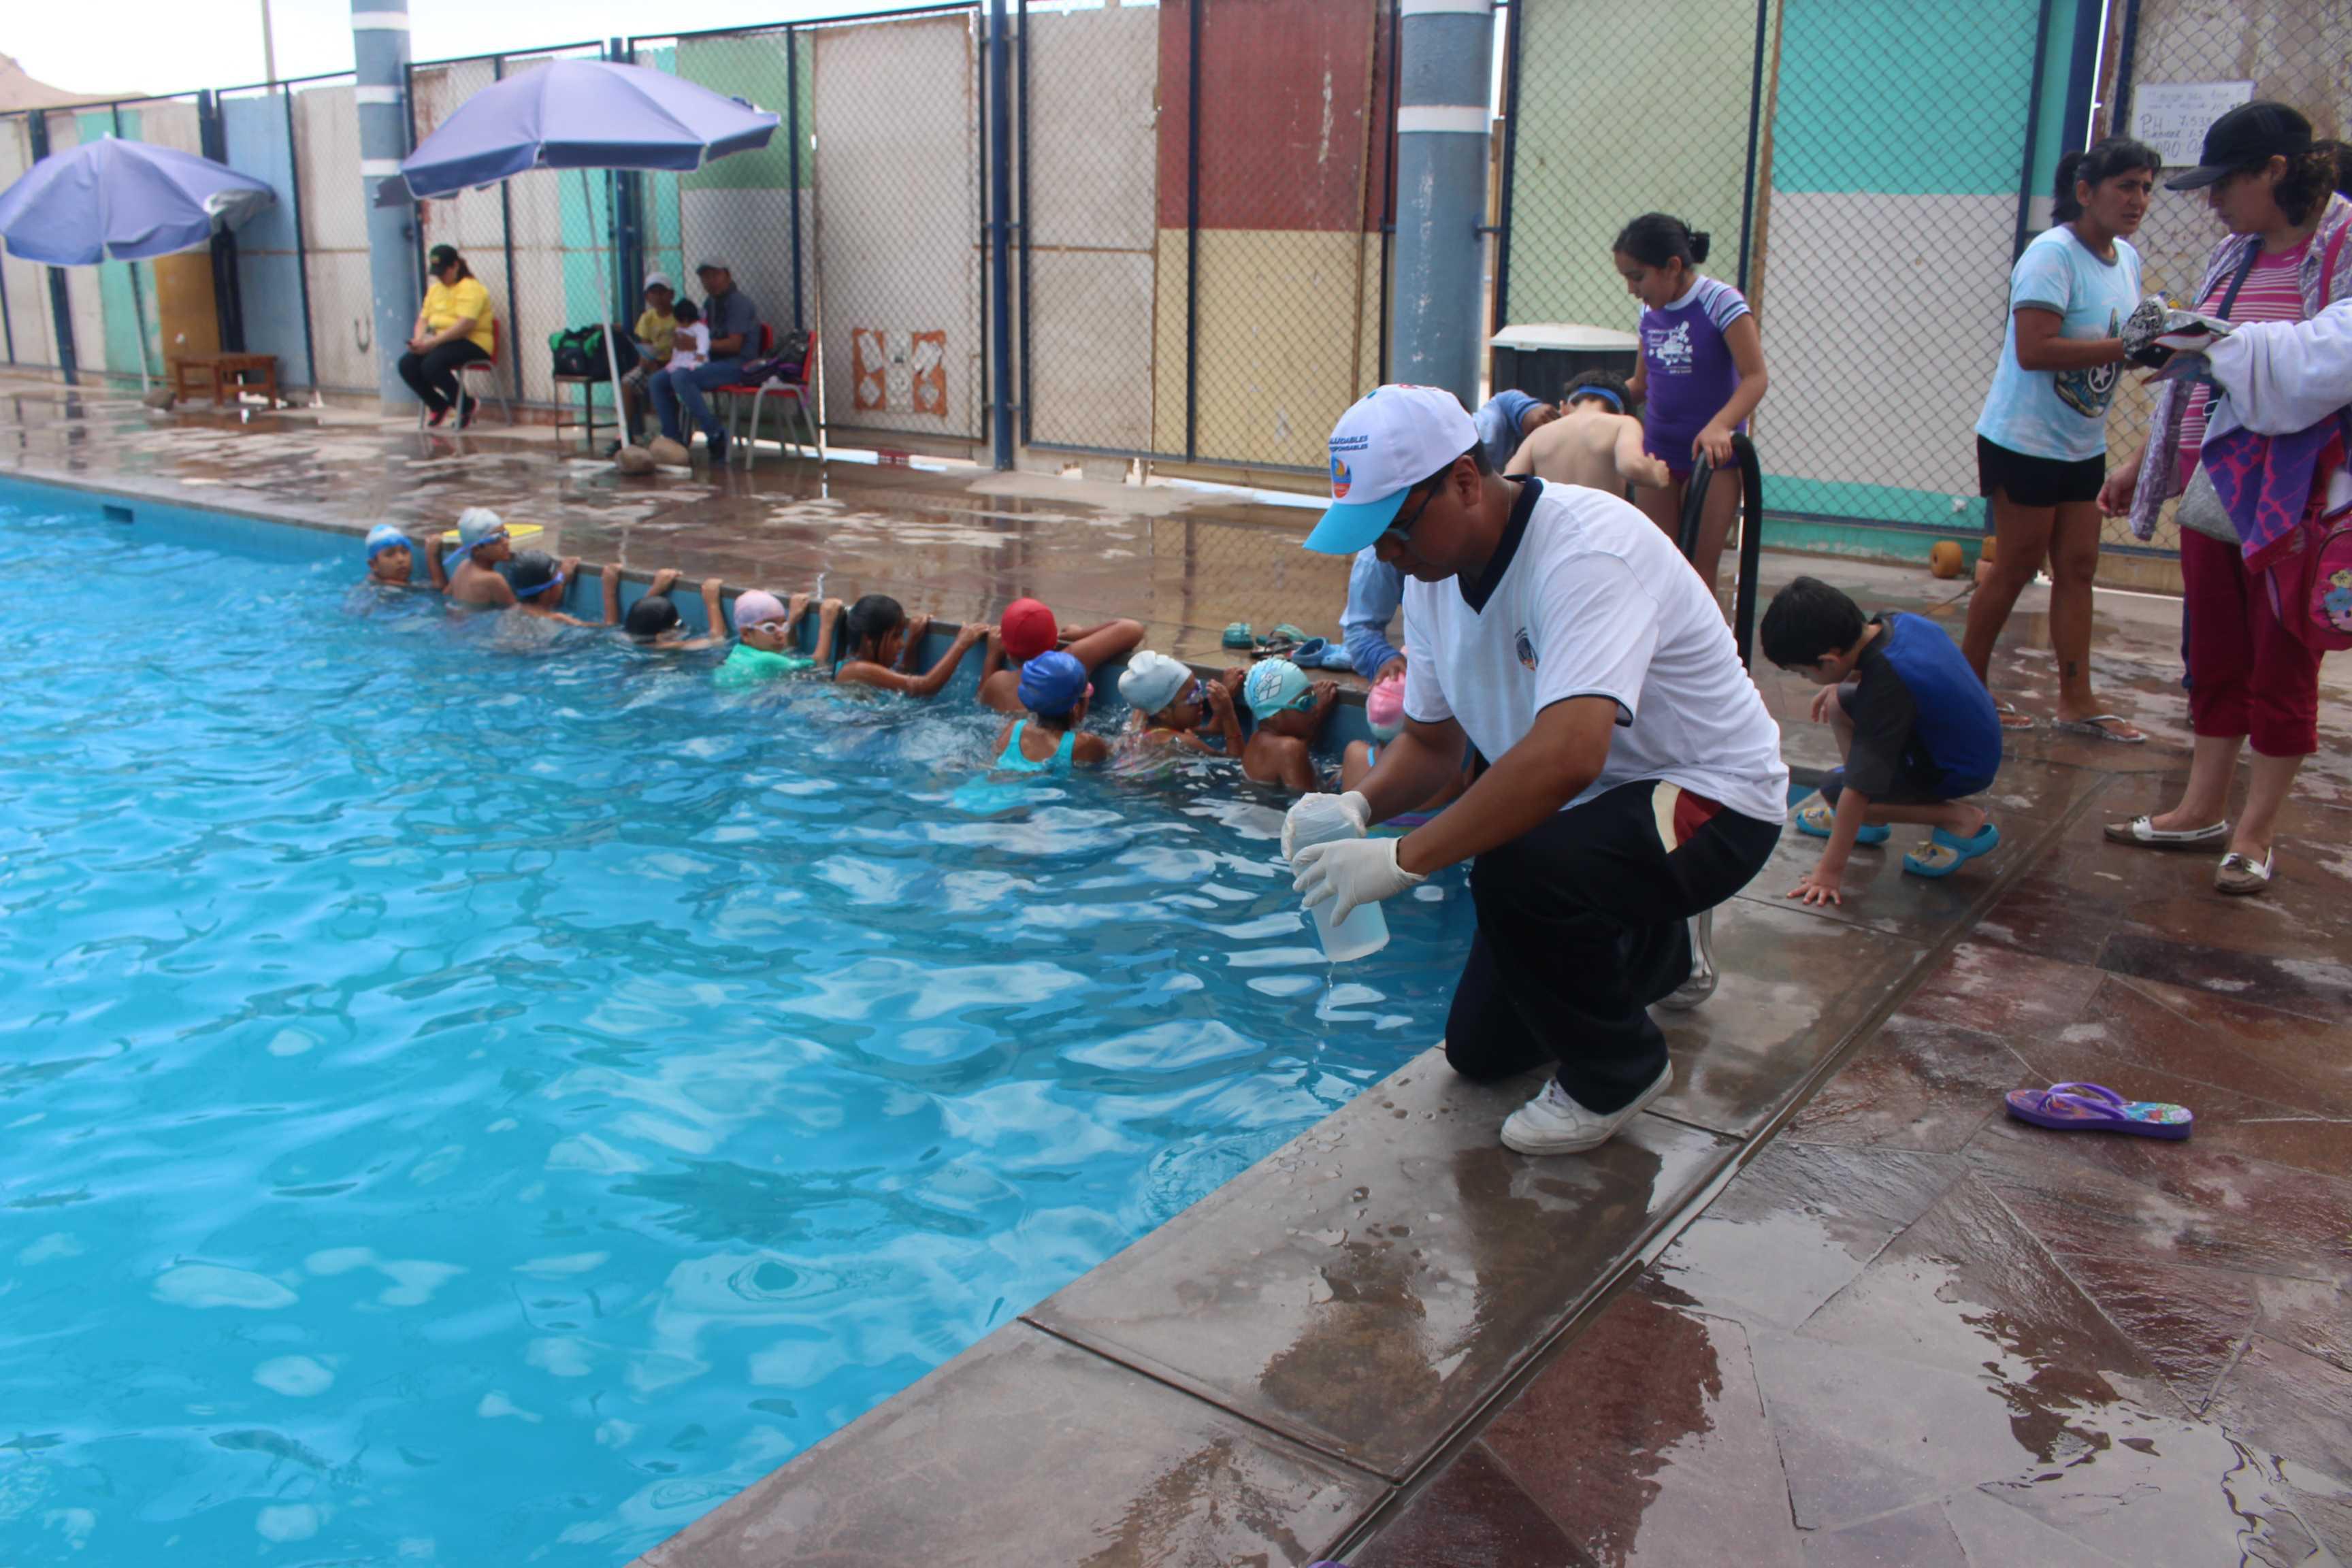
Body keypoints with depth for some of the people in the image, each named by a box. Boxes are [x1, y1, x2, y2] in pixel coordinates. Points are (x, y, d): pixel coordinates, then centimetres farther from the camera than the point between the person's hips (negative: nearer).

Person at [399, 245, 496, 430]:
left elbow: (465, 325, -21)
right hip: (441, 343, 8)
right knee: (406, 364, -13)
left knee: (431, 364, -31)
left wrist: (433, 342, -24)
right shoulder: (435, 289, 18)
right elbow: (423, 319, 17)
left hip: (472, 344, -8)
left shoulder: (470, 288, -9)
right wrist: (419, 340, -6)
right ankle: (438, 405, 8)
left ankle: (467, 406, -9)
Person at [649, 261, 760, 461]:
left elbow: (734, 344, -17)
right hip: (713, 362, 9)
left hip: (737, 365, -9)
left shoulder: (739, 302, -9)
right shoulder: (710, 302, 17)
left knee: (681, 377, -31)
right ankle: (675, 440, -1)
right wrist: (679, 342, 2)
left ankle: (716, 437, -26)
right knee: (656, 382, -1)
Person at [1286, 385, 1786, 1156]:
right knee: (1480, 1051, 11)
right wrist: (1358, 803, -18)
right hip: (1585, 812, 8)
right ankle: (1666, 952, 37)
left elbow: (1566, 756, -44)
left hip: (1710, 801, -8)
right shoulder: (1436, 575, -4)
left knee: (1515, 873, -37)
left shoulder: (1584, 548, -32)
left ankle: (1616, 1073, -7)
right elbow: (1431, 742, 4)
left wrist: (1405, 858, -42)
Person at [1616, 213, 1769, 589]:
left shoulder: (1720, 302, -12)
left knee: (1699, 570, -2)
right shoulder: (1650, 312, 7)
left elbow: (1755, 378, -17)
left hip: (1713, 456, -5)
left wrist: (1719, 425, -34)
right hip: (1659, 450, 5)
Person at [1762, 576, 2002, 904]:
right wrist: (1843, 682, 10)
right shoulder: (1897, 623, -11)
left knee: (1836, 789, -12)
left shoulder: (1886, 691, -35)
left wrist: (1831, 869, -28)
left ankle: (1963, 820, -7)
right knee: (1839, 702, 7)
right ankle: (1866, 820, 14)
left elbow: (1859, 788, -33)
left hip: (1960, 773, -9)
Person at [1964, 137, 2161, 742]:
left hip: (2083, 444, 8)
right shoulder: (2053, 254, -17)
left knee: (2077, 567, 6)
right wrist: (2127, 346, -26)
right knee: (2016, 567, -1)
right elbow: (2034, 351, -27)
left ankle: (2077, 703, 10)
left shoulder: (2127, 258, 10)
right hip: (2025, 440, -8)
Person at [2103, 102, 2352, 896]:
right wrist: (2143, 464, 19)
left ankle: (2255, 833, 16)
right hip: (2214, 484, 7)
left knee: (2282, 665, 6)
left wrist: (2220, 341, -28)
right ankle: (2202, 810, 26)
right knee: (2214, 656, 14)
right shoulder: (2235, 254, 9)